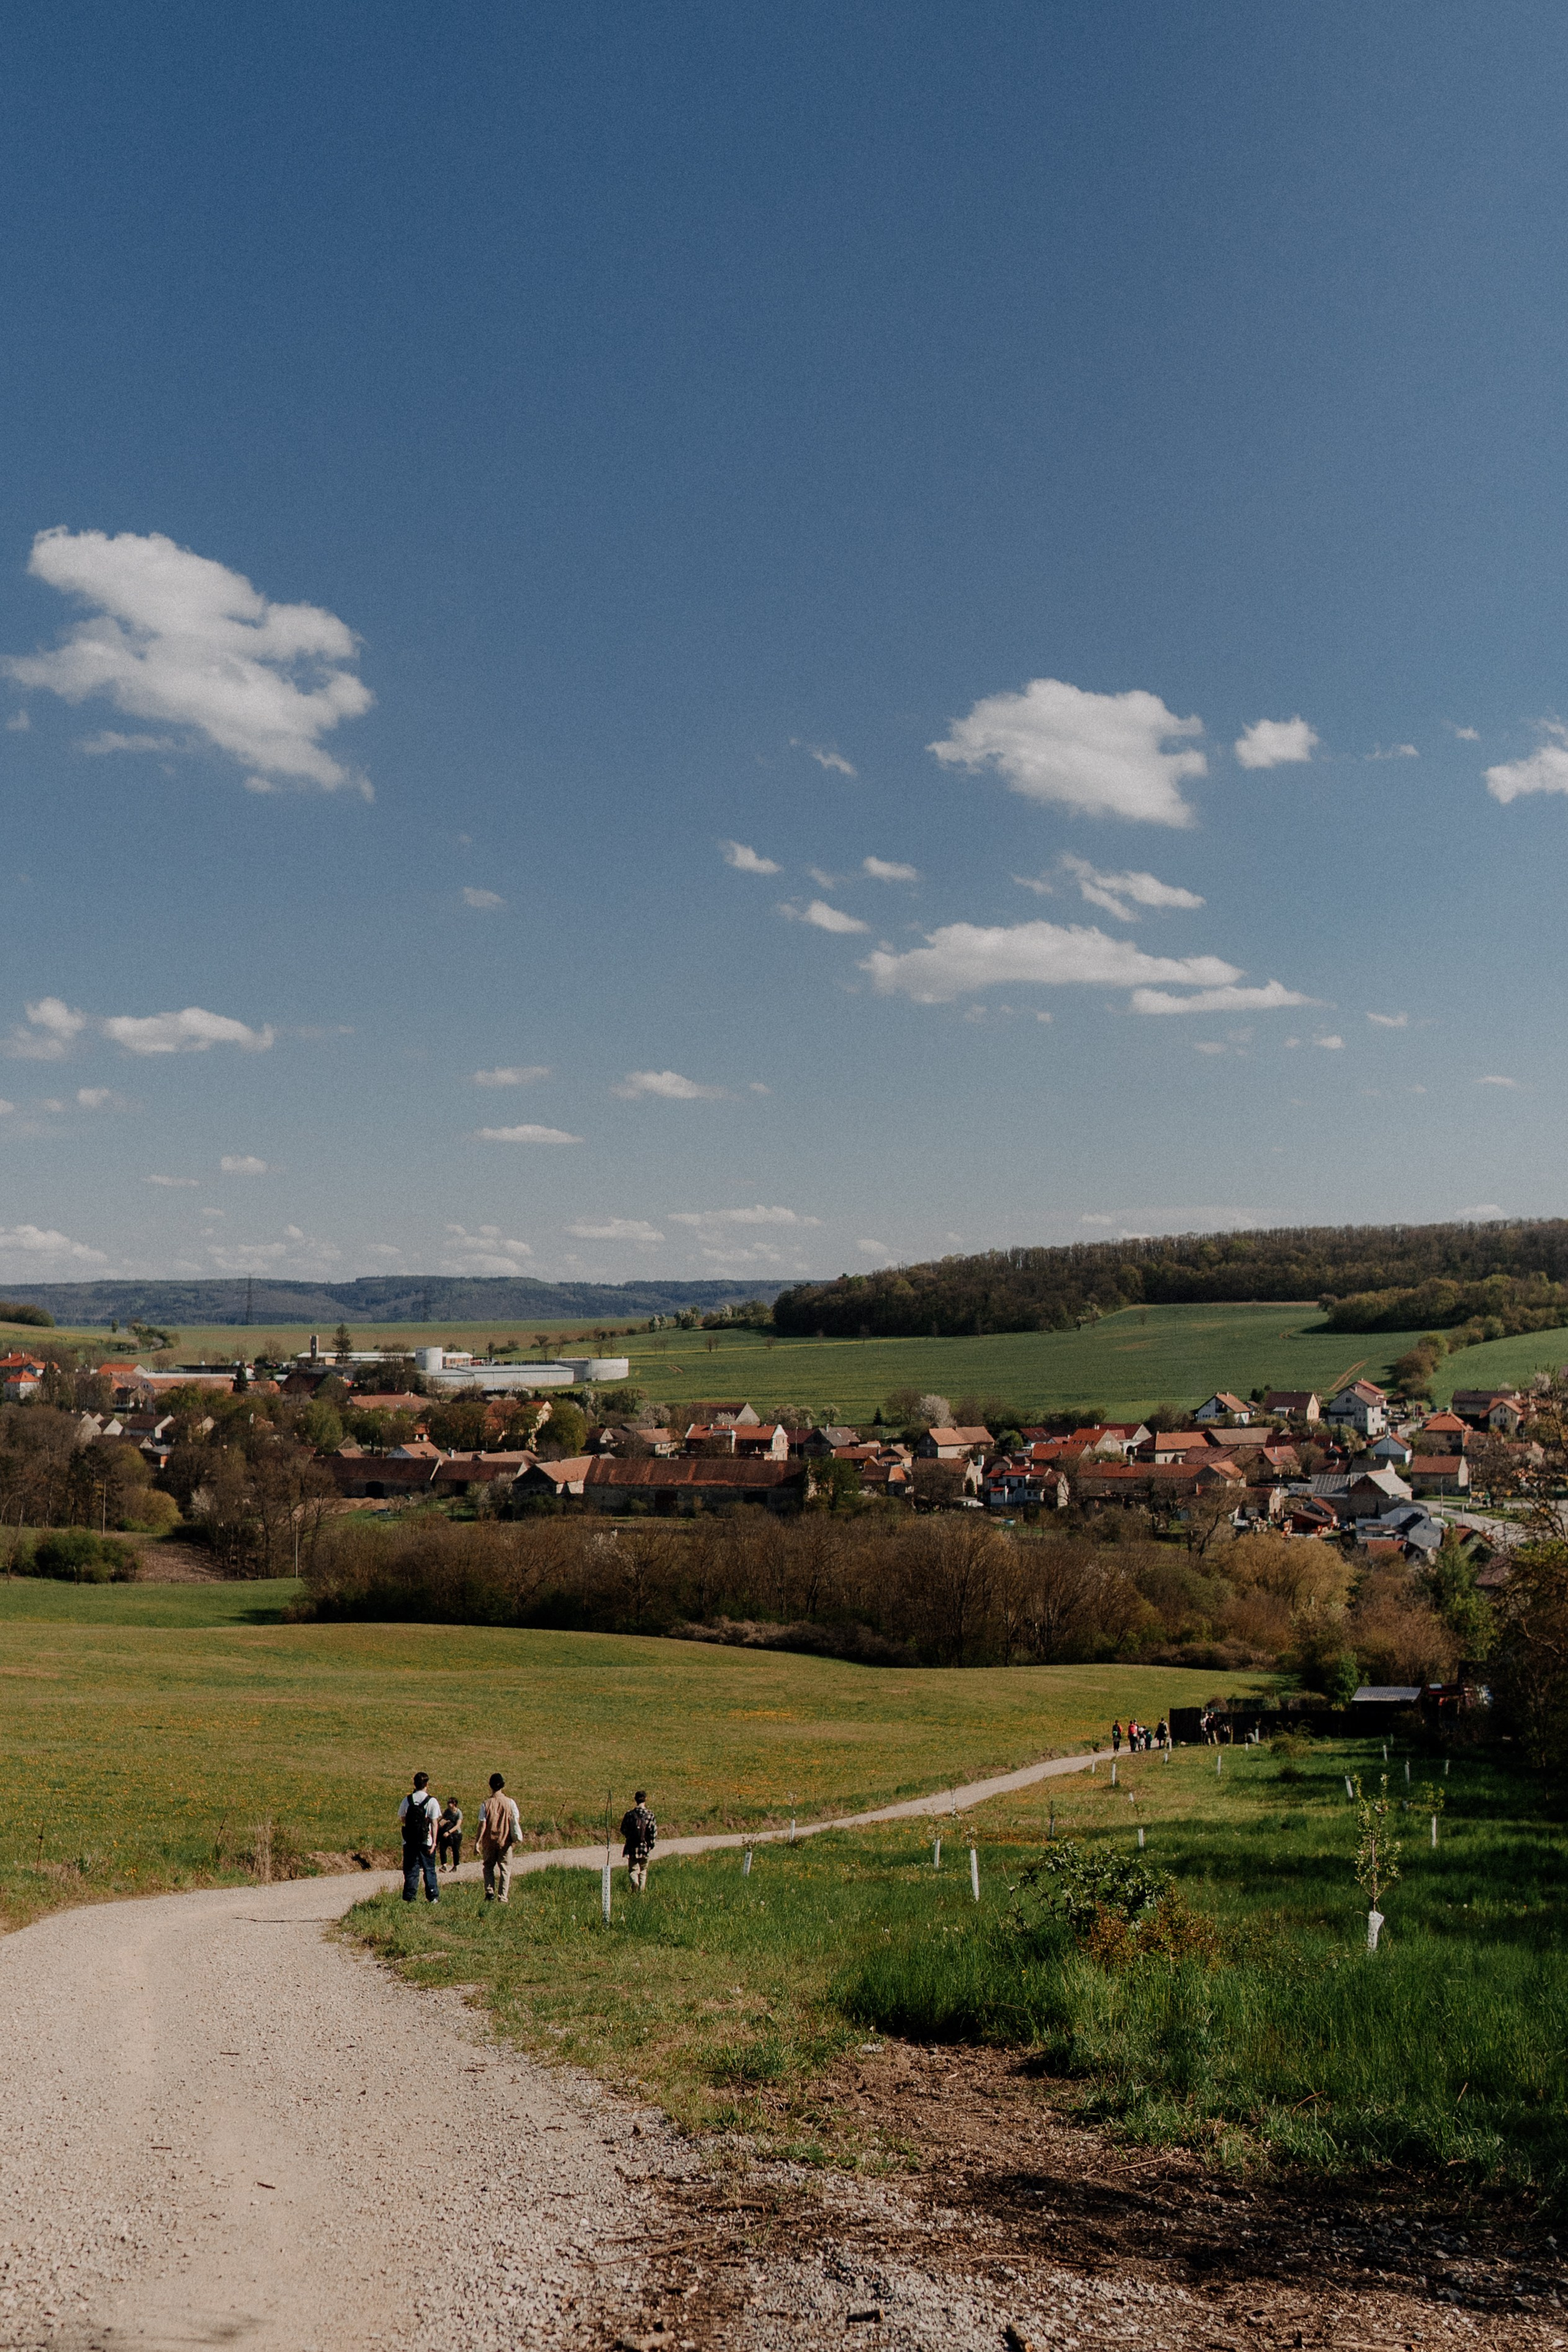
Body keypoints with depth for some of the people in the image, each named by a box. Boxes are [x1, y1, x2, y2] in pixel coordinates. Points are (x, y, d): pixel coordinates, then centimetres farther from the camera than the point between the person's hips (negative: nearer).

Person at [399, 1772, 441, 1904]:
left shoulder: (407, 1800, 2)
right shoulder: (432, 1801, -7)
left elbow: (402, 1819, 8)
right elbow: (434, 1822, -9)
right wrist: (434, 1842, -8)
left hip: (409, 1841, 2)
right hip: (426, 1841, -2)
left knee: (411, 1869, 7)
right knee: (429, 1869, 10)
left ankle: (409, 1897, 3)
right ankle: (433, 1896, 13)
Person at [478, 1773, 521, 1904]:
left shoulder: (487, 1803, -8)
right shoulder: (509, 1802, -6)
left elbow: (482, 1824, -10)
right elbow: (516, 1820, -2)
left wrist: (478, 1842, -6)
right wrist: (516, 1837, 13)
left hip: (489, 1842, 0)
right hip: (505, 1842, 0)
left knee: (489, 1867, 16)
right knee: (505, 1869, 9)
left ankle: (490, 1891, 0)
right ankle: (503, 1897, 5)